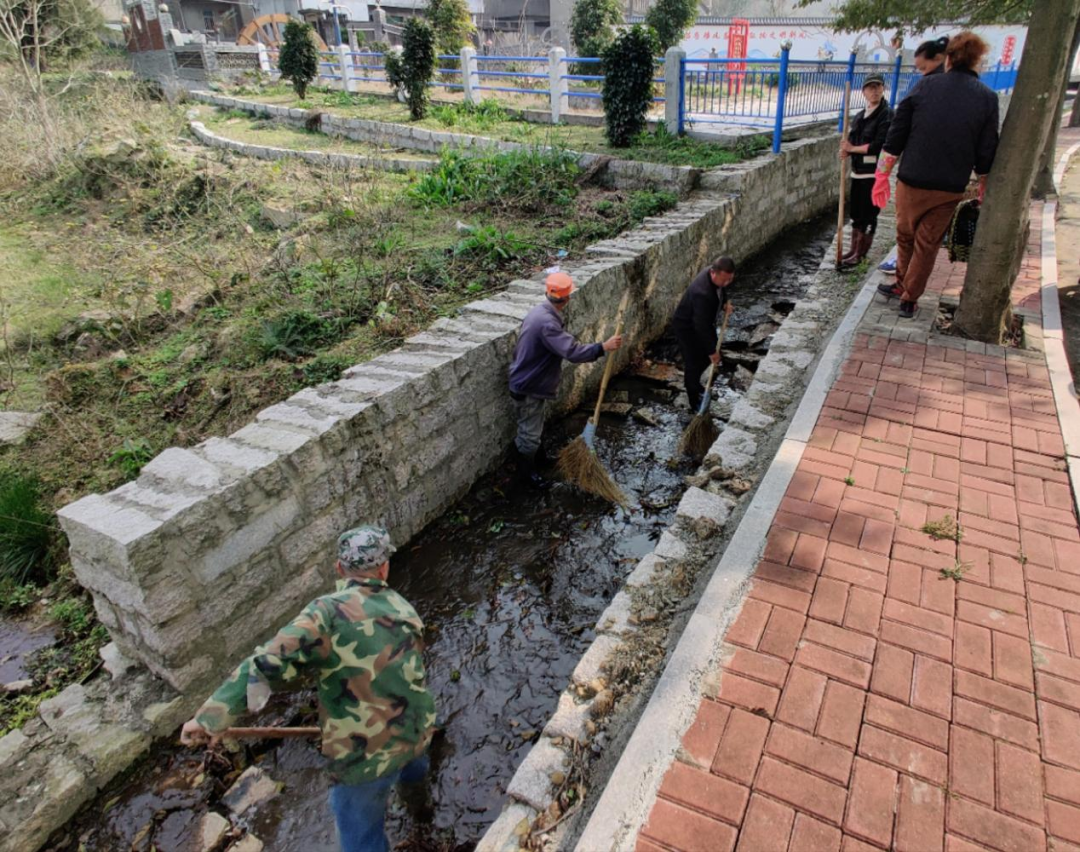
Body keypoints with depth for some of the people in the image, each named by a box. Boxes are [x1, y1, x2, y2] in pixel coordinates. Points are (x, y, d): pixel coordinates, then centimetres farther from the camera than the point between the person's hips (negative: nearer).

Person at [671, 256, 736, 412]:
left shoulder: (718, 276, -17)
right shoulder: (702, 293, -42)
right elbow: (701, 326, -36)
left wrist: (725, 302, -4)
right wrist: (712, 351, -29)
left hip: (703, 321, 9)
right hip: (687, 327, -9)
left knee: (706, 355, 20)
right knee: (693, 362, 2)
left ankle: (694, 383, 45)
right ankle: (695, 402, 18)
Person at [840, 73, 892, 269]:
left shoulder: (887, 115, -7)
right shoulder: (859, 116, 14)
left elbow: (879, 145, -17)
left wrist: (853, 149, -13)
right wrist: (846, 150, -10)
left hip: (874, 173, -7)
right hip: (857, 171, 7)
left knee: (868, 216, -2)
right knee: (856, 214, 11)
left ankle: (861, 255, 4)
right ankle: (854, 250, 20)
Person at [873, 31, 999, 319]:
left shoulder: (925, 86, -2)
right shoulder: (987, 98, 0)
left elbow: (896, 134, -4)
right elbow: (986, 152, 0)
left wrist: (883, 174, 2)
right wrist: (984, 187, 13)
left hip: (912, 181, 0)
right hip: (950, 188, 1)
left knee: (905, 236, 18)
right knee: (928, 244, 10)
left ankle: (902, 285, 31)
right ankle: (909, 298, 14)